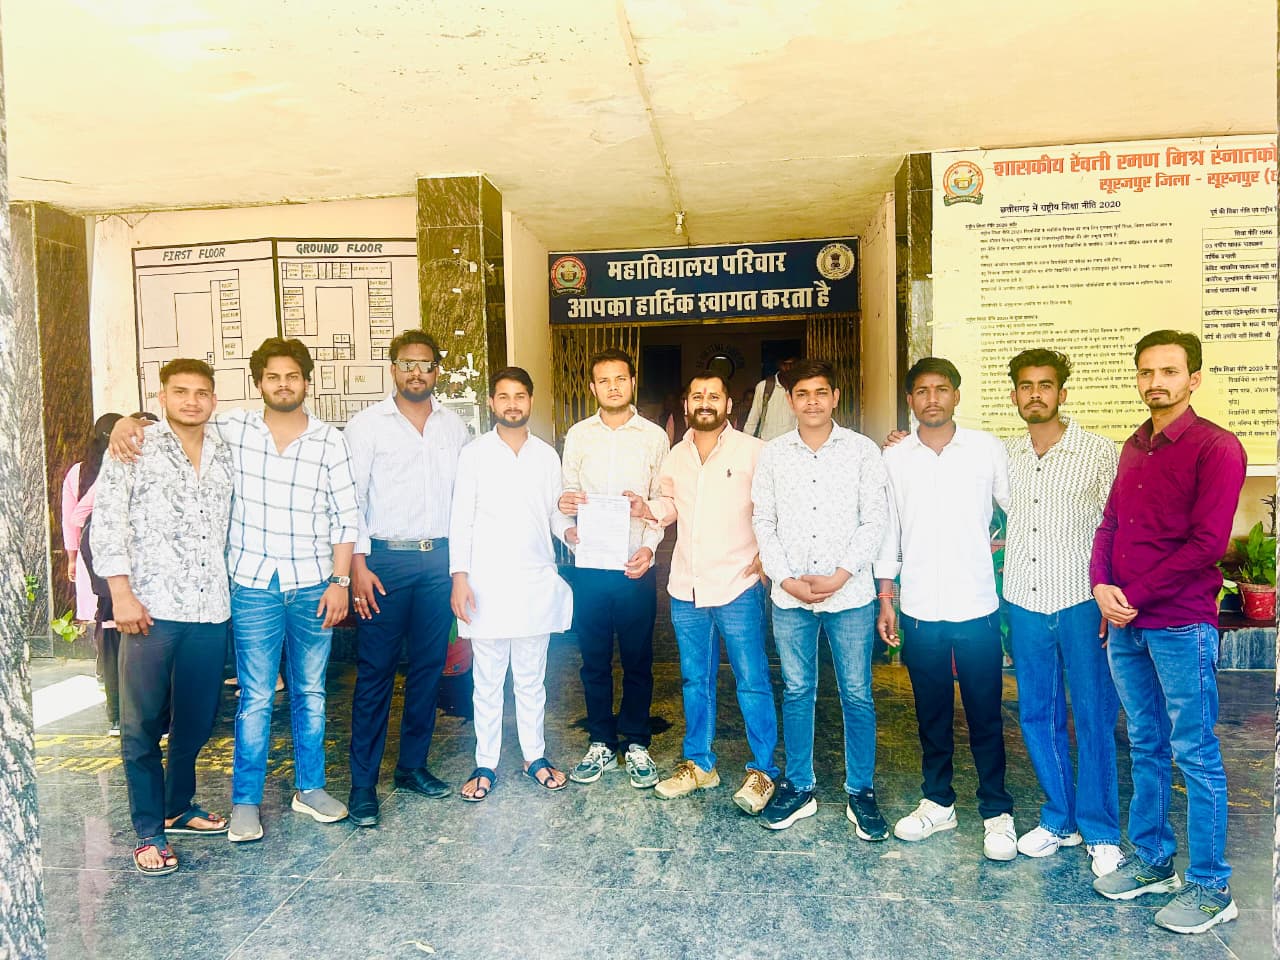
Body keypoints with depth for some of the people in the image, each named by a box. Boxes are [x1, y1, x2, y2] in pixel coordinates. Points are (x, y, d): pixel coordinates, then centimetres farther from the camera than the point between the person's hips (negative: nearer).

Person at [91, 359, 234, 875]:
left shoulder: (225, 455, 11)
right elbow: (106, 523, -5)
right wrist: (121, 594, -12)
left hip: (210, 610, 4)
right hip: (150, 610, -4)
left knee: (195, 721, 14)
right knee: (143, 726, 4)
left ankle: (179, 807, 33)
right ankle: (149, 831, 16)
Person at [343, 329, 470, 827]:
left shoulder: (454, 426, 10)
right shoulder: (367, 424, -1)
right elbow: (350, 498, -4)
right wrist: (358, 565, -11)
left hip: (439, 559, 4)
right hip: (385, 559, -3)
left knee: (428, 666, 10)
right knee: (375, 672, -1)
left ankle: (413, 766, 25)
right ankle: (363, 783, 9)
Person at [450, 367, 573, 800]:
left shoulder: (547, 455, 7)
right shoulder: (475, 454, -1)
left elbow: (555, 511, 10)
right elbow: (461, 520, -2)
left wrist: (570, 530, -11)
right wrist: (459, 577, -8)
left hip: (537, 581, 2)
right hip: (488, 582, -2)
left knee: (531, 678, 13)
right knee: (487, 680, 7)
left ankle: (535, 756, 26)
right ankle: (485, 763, 20)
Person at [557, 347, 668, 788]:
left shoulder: (654, 436, 2)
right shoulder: (577, 435, 6)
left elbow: (662, 503, 2)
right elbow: (568, 494, 8)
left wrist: (649, 546, -12)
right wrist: (567, 517, -14)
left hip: (636, 567, -1)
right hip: (590, 565, 1)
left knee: (638, 661, 8)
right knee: (594, 661, 10)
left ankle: (636, 744, 23)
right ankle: (601, 744, 24)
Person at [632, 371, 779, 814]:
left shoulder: (752, 451, -7)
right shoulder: (676, 456, 10)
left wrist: (767, 553, -11)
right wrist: (647, 508, 0)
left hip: (737, 586, -5)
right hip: (686, 588, 5)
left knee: (752, 681, 2)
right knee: (695, 680, 16)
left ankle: (762, 769, 16)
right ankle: (698, 763, 29)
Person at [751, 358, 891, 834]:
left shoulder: (862, 451, 0)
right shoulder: (773, 455, 6)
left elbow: (875, 521, -2)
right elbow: (763, 522, 5)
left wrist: (841, 575, -12)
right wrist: (787, 579, -6)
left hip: (850, 594, -2)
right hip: (790, 597, 2)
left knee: (857, 696, 6)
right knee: (796, 692, 11)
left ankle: (861, 792, 20)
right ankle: (798, 787, 24)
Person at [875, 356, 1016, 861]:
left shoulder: (987, 449, -2)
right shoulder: (894, 459, 3)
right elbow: (887, 531, 7)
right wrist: (886, 599, 6)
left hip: (977, 609, -1)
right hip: (920, 611, 2)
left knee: (985, 716, 7)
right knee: (932, 715, 14)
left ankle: (997, 812, 24)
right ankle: (938, 802, 30)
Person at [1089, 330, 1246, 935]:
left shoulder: (1215, 448, -9)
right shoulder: (1134, 447, 14)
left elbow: (1208, 544, -17)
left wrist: (1134, 595, -14)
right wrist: (1102, 586, -4)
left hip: (1181, 625, -7)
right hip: (1125, 623, 7)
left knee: (1195, 755, 3)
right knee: (1145, 748, 17)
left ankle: (1211, 889, 16)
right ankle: (1153, 860, 31)